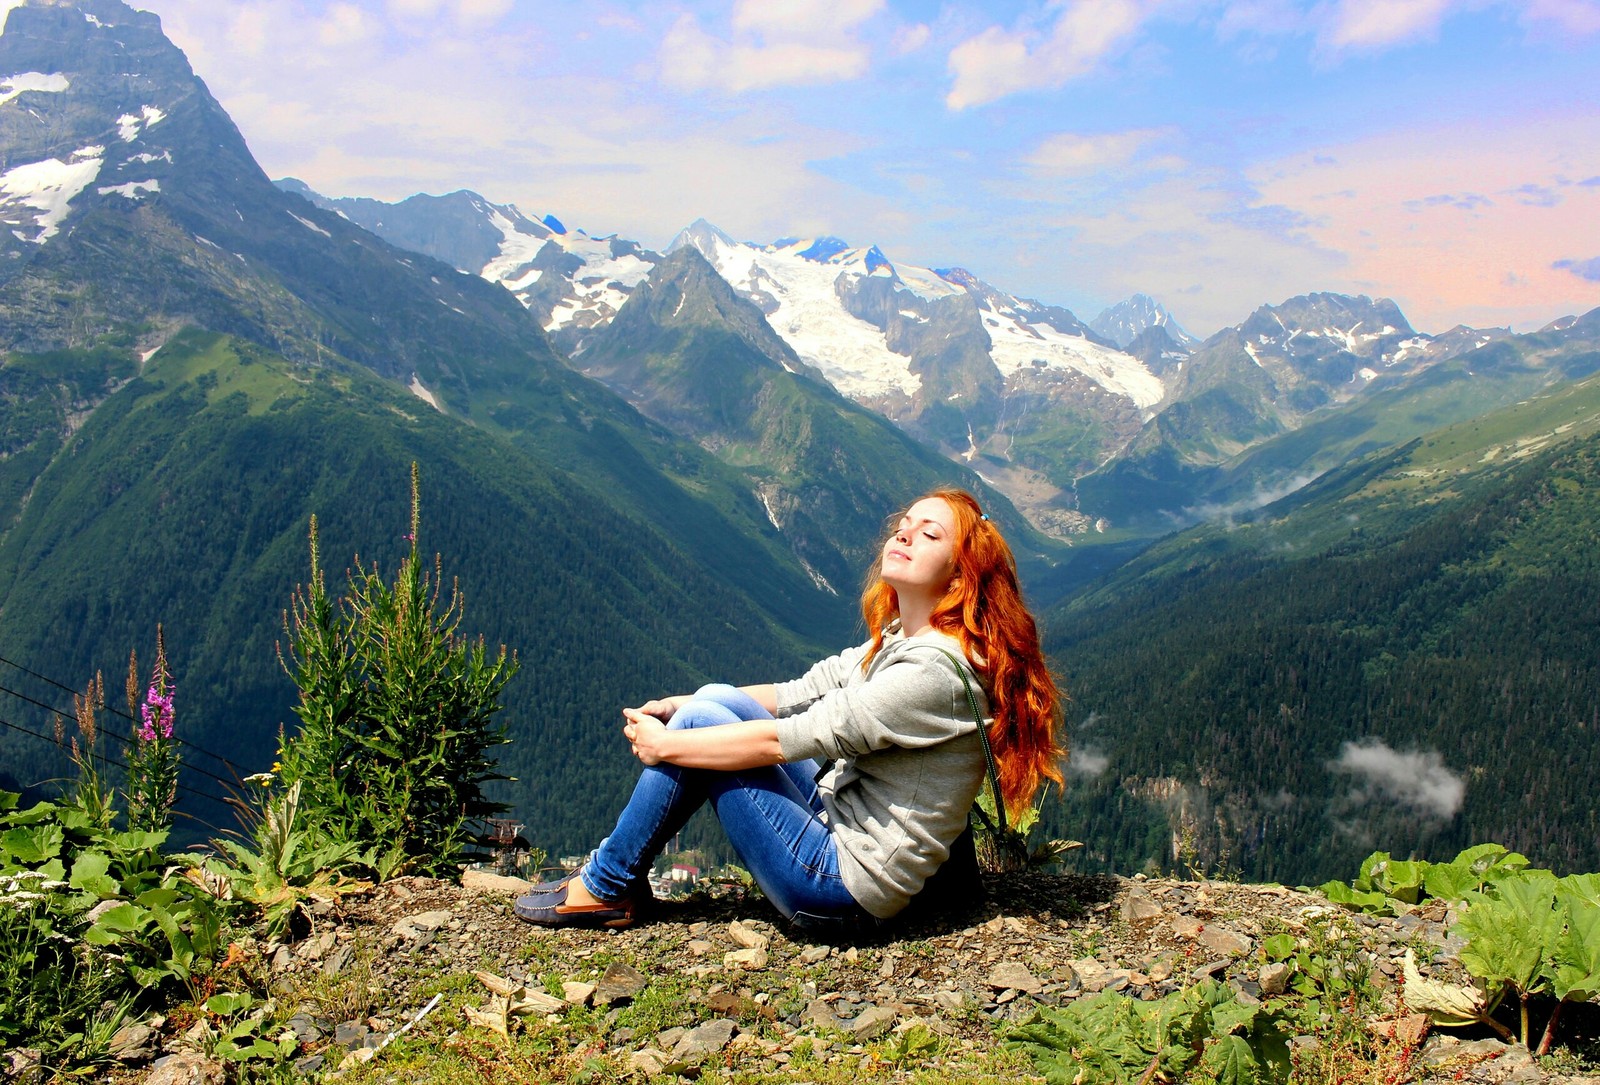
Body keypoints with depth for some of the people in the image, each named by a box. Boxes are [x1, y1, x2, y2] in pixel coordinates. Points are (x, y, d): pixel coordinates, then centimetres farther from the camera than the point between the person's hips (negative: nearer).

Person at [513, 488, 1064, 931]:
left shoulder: (936, 670, -23)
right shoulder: (896, 640, 6)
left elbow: (787, 739, -23)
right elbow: (801, 692, 11)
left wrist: (665, 744, -13)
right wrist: (683, 706, 3)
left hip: (846, 884, -9)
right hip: (838, 823, 9)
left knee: (703, 720, -13)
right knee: (715, 699, 5)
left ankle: (608, 888, 5)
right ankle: (615, 866, 13)